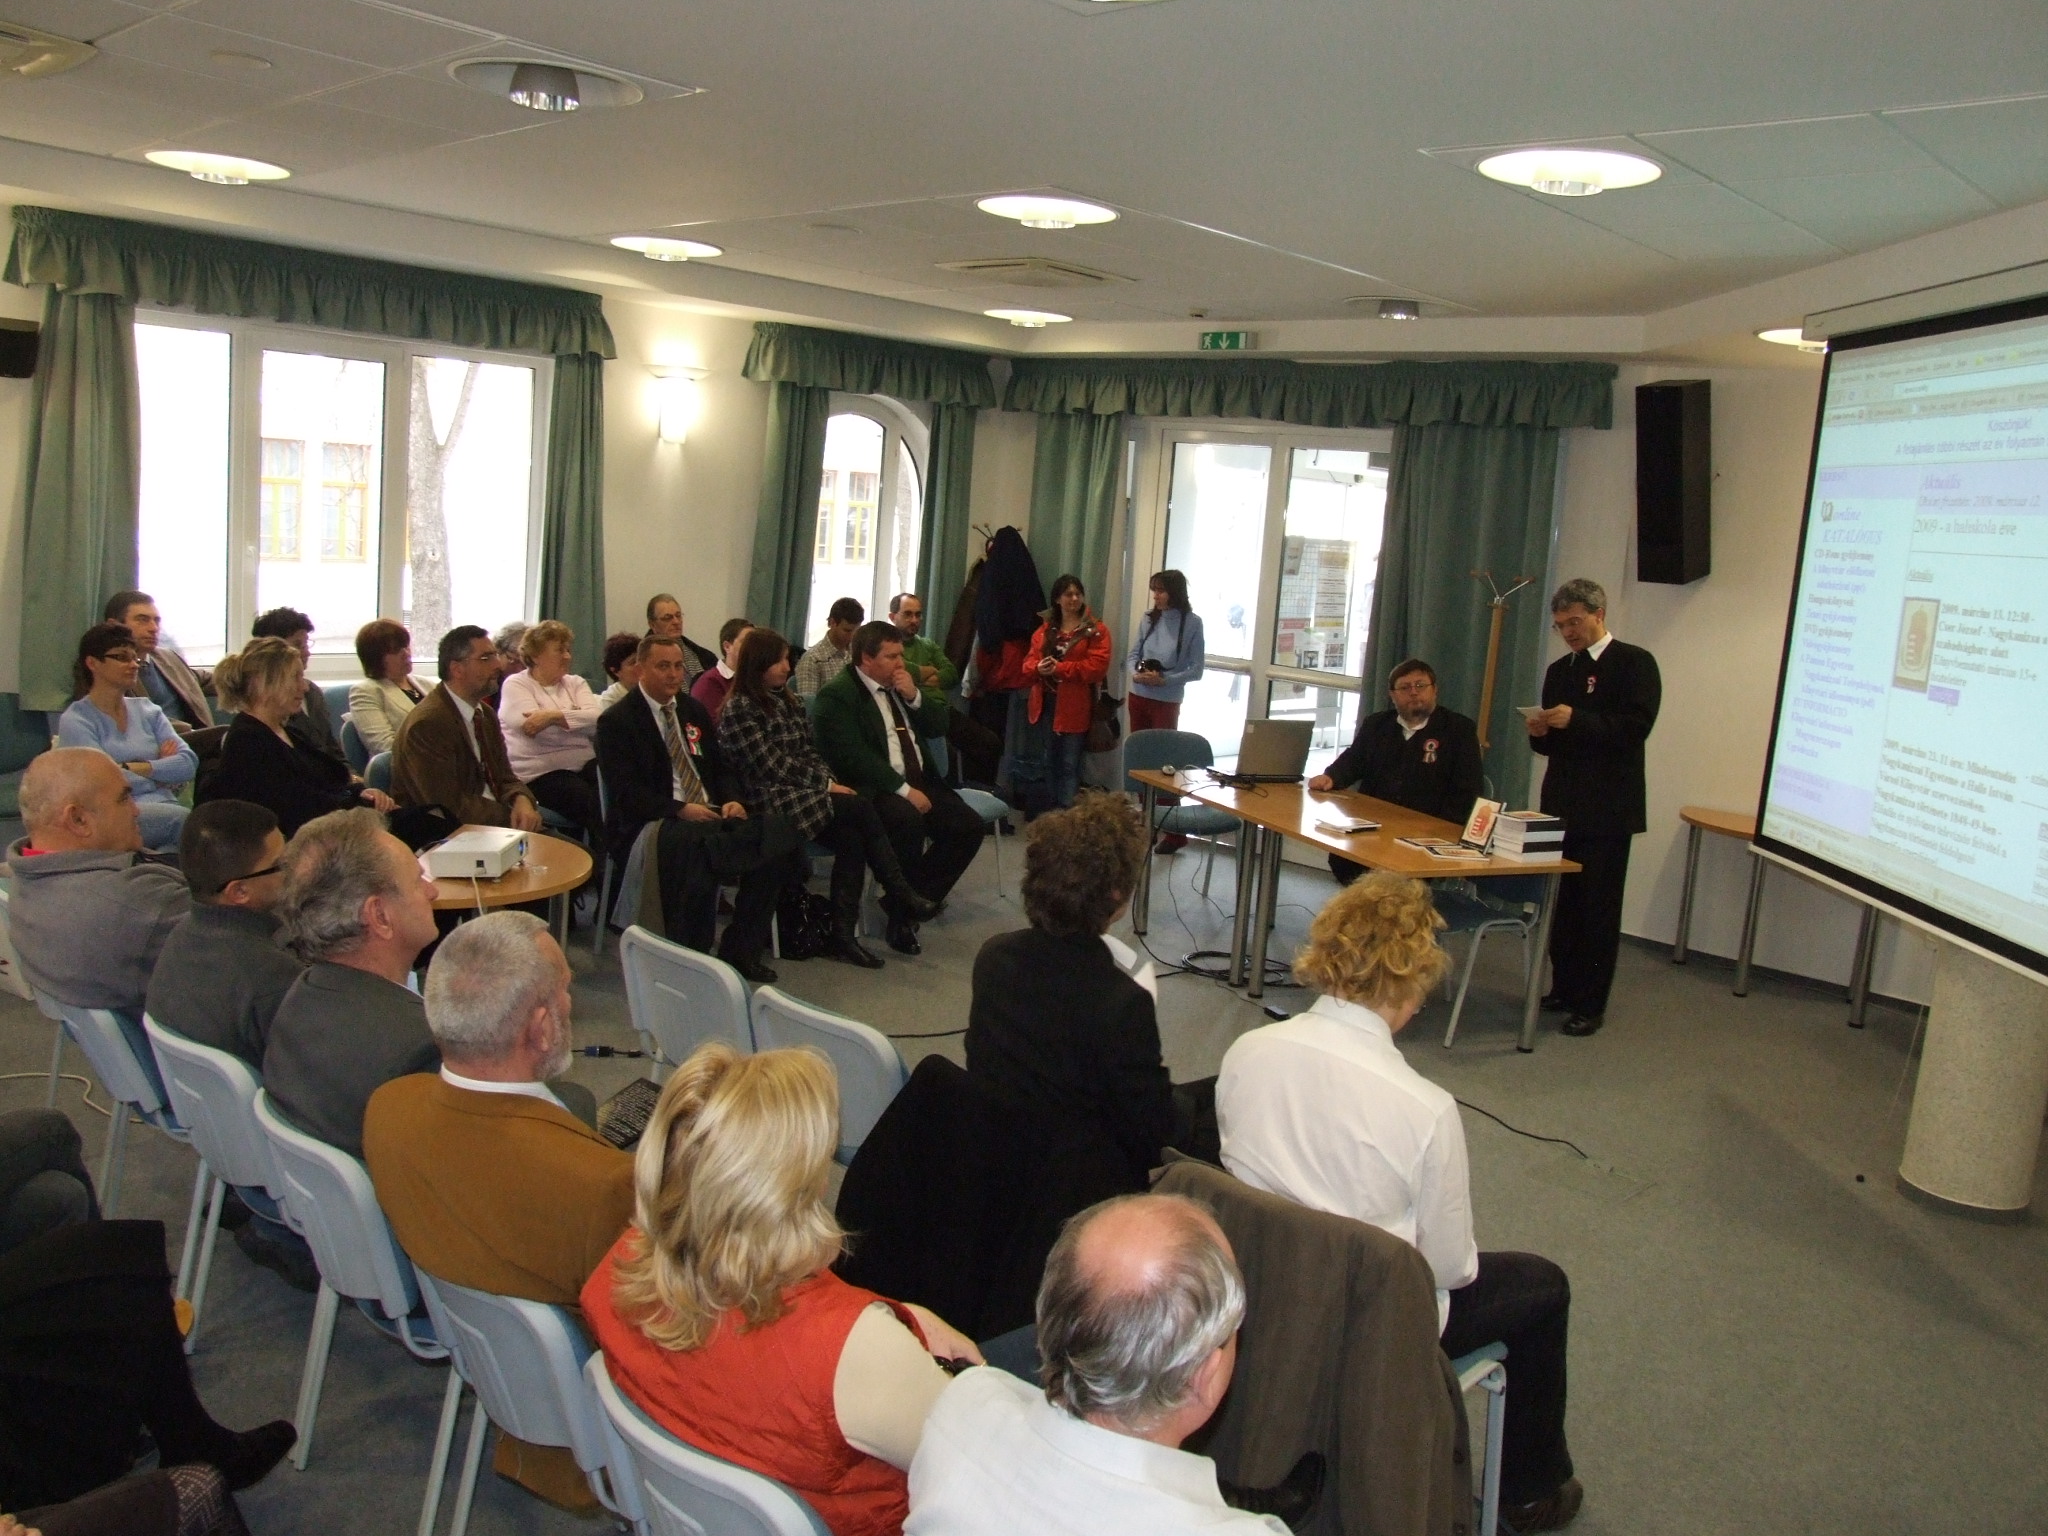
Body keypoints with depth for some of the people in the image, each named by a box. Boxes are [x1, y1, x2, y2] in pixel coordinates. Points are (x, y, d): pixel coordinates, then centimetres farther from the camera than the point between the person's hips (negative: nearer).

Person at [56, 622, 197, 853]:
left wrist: (134, 768, -5)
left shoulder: (146, 710, 20)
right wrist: (160, 769, 4)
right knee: (183, 818, -37)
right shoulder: (75, 720, 6)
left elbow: (189, 764, 6)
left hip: (166, 810, 4)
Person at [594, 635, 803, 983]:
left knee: (777, 832, -22)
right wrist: (680, 810, -23)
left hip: (710, 814, 6)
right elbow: (626, 793, -11)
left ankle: (740, 948, -12)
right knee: (693, 844, -41)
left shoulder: (693, 709, 19)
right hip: (655, 823, -6)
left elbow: (720, 767, 20)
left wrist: (731, 800, -2)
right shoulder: (616, 721, -1)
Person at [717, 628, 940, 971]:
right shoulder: (739, 709, -8)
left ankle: (843, 936, -18)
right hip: (771, 801, -7)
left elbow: (808, 752, 13)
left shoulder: (784, 700, 16)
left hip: (802, 793, 7)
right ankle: (902, 894, -11)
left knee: (851, 838, -21)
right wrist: (826, 785, -11)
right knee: (860, 808, -22)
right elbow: (773, 767, -14)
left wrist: (829, 781, -5)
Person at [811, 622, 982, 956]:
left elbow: (937, 729, 16)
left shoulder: (902, 685, 16)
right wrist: (904, 790, -23)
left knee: (969, 826, -12)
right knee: (908, 820, -36)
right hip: (873, 789, -8)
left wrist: (914, 697, -3)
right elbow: (855, 756, -19)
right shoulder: (836, 696, -8)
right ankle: (901, 915, -18)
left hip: (919, 781, 8)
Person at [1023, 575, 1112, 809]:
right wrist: (1038, 668, -16)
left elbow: (1097, 666, -13)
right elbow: (1029, 661, 9)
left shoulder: (1096, 630, -2)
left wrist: (1060, 668, -18)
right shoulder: (1045, 629, 14)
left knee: (1069, 766, -2)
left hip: (1074, 709, -5)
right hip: (1045, 706, 5)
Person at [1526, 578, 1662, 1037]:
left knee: (1599, 907, -2)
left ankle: (1591, 1005, 4)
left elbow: (1636, 727, -16)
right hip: (1562, 805, 6)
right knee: (1562, 902, 8)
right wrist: (1540, 733, -3)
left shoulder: (1635, 662, -3)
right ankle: (1564, 989, 19)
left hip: (1608, 809, -6)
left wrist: (1577, 720, -25)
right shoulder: (1559, 671, 16)